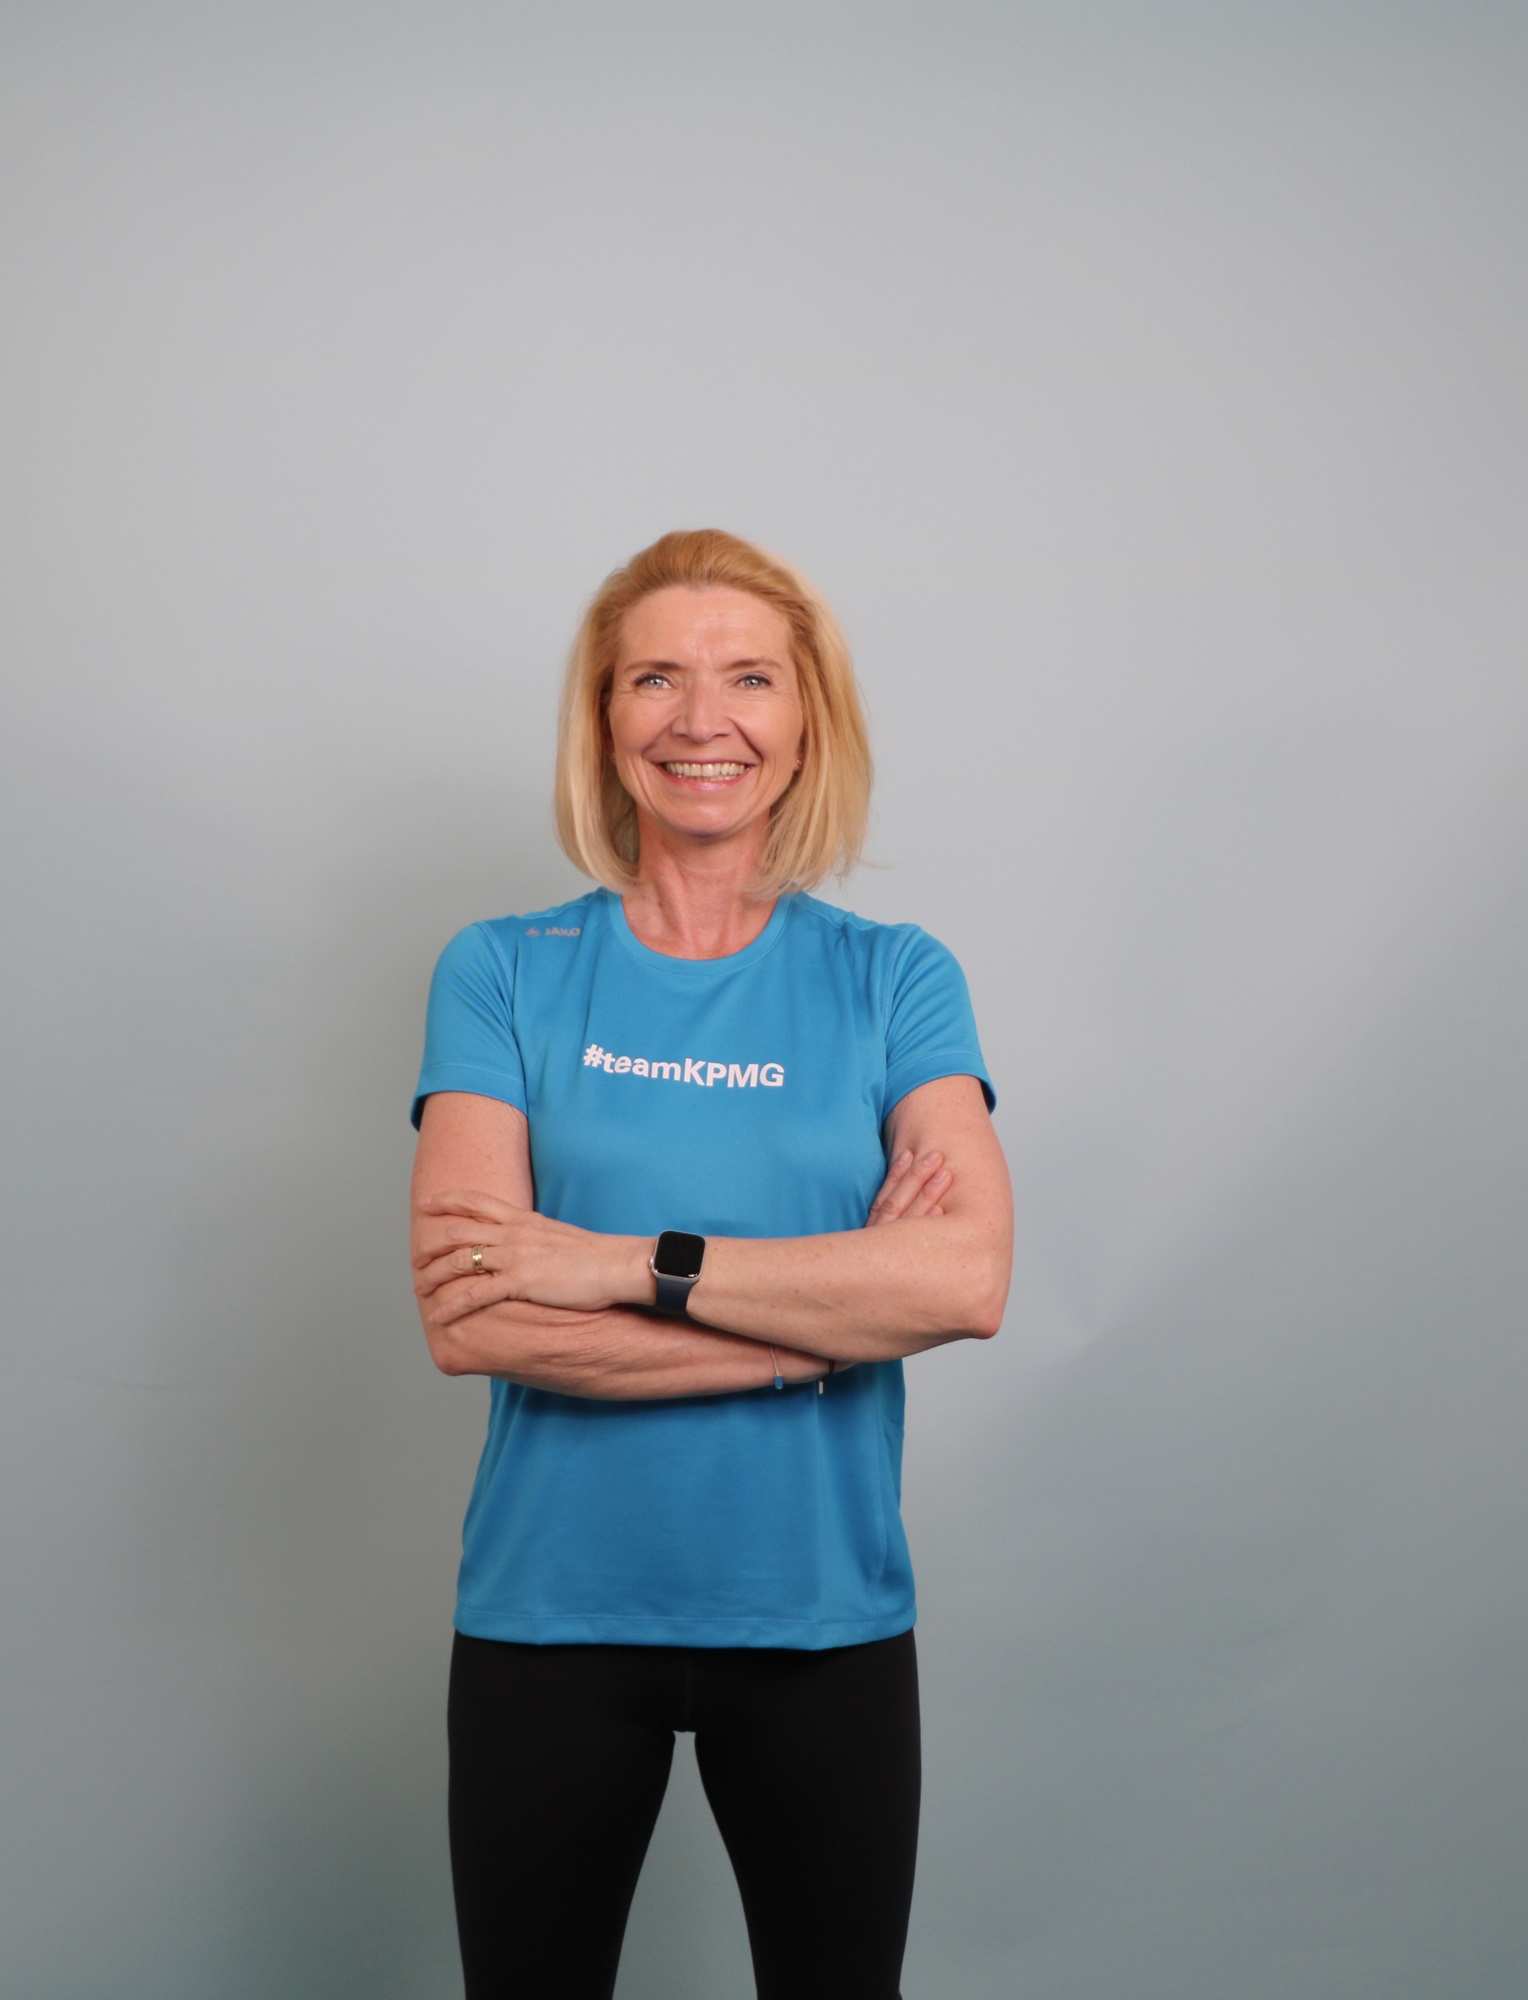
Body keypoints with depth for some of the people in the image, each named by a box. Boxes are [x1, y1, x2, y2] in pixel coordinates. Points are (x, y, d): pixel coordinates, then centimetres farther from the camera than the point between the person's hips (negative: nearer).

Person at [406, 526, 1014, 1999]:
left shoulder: (895, 979, -1)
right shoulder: (503, 973, -3)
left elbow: (968, 1280, -16)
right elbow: (467, 1321, -15)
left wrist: (623, 1262, -20)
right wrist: (839, 1304, -17)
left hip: (824, 1616, 1)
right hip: (552, 1612, 0)